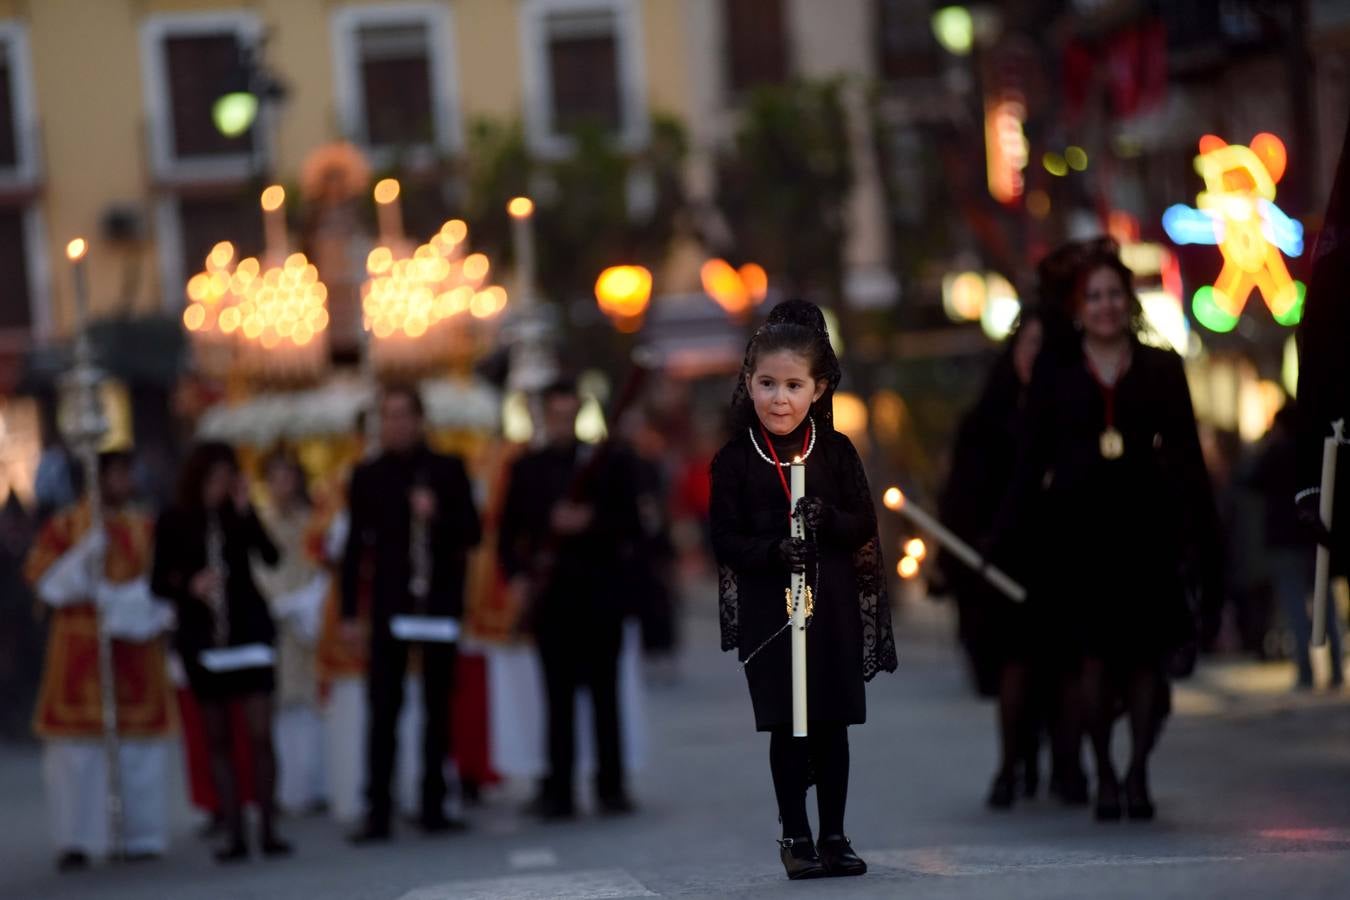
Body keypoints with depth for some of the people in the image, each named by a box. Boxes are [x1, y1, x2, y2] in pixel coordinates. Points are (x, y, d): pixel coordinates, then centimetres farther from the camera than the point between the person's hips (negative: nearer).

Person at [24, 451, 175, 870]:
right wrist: (85, 557, -17)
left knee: (141, 746, 2)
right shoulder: (63, 527, 3)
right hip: (80, 648, -2)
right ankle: (77, 841, -2)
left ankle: (144, 836, 10)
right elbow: (46, 583, -4)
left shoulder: (147, 529, 9)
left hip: (137, 647, 2)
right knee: (76, 745, -5)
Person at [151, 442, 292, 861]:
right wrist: (191, 585, -16)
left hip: (248, 628, 0)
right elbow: (159, 582, 3)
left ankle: (269, 830, -3)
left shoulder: (239, 512, 2)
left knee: (259, 735, -6)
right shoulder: (173, 522, 1)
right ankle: (235, 834, 6)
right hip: (201, 635, 0)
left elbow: (271, 557, -12)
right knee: (218, 739, 3)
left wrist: (245, 511, -18)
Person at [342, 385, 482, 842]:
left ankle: (433, 806, 13)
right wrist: (349, 612, 1)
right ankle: (378, 812, -8)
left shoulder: (448, 470, 6)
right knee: (383, 708, -6)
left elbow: (472, 532, 3)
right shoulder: (367, 476, 7)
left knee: (437, 705, 6)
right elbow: (355, 544, 6)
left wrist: (437, 516, -16)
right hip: (389, 605, -1)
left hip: (439, 601, 1)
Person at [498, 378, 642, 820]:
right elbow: (510, 530, 10)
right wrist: (516, 576, -5)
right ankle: (559, 788, 4)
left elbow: (630, 525, -1)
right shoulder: (526, 468, 10)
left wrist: (590, 522, -18)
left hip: (600, 593, -1)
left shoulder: (608, 462, 4)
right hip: (550, 596, 1)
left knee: (604, 692, 2)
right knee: (558, 696, 2)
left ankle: (611, 786, 7)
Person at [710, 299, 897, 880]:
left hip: (834, 606, 1)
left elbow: (864, 526, 0)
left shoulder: (837, 452, 1)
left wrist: (827, 521, -20)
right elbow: (726, 541, -4)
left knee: (832, 724, 6)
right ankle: (795, 837, 13)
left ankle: (834, 835, 16)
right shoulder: (734, 460, -3)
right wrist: (774, 552, -21)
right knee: (785, 728, 2)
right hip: (768, 609, -1)